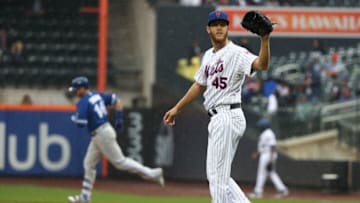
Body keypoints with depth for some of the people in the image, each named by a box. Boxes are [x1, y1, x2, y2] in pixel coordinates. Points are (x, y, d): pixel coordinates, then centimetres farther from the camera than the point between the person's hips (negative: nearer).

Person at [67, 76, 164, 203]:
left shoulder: (83, 102, -15)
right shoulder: (97, 96, 12)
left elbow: (81, 123, -24)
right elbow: (117, 101, 13)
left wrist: (74, 118, -2)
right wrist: (119, 118, 10)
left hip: (102, 135, -10)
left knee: (120, 162, -6)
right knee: (89, 164, 14)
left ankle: (152, 174, -6)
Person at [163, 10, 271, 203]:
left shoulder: (237, 53, -10)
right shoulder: (208, 56, 17)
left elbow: (261, 64, -28)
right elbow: (199, 85, 29)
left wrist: (265, 40, -44)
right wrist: (177, 108, 32)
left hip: (228, 117, -10)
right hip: (218, 119, 10)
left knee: (217, 176, -8)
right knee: (216, 175, 12)